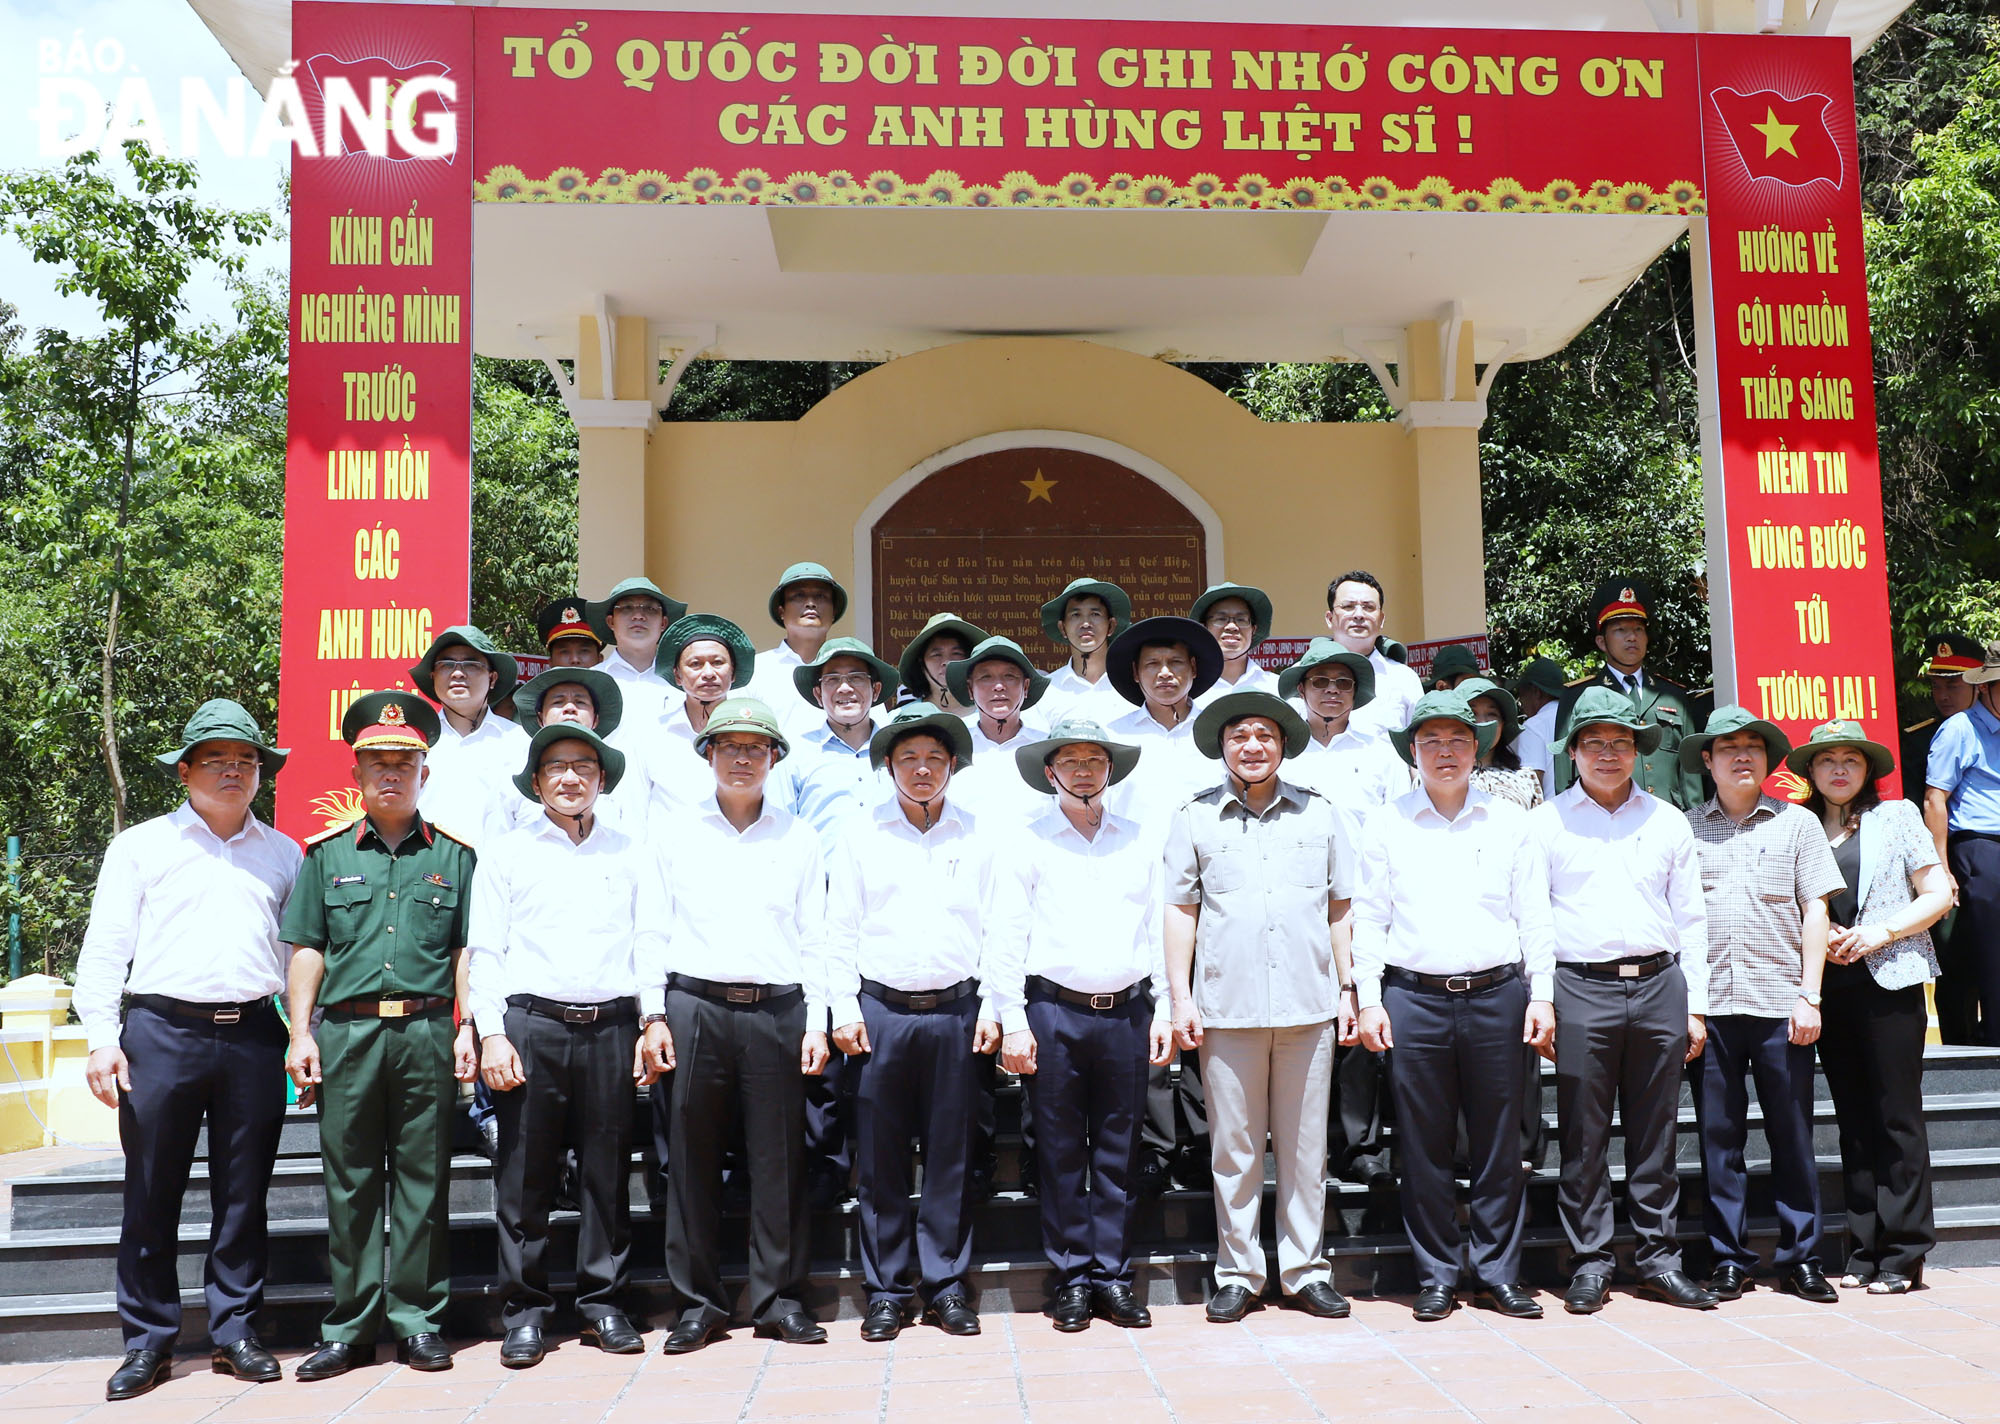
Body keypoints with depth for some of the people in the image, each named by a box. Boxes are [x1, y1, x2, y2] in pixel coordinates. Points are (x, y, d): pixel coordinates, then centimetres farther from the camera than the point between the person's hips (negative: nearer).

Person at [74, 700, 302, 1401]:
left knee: (244, 1195, 6)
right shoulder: (140, 845, 9)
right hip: (162, 1032, -2)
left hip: (254, 1036, 2)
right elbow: (104, 948, 4)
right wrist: (101, 1037, -6)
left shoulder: (282, 854, 15)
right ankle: (148, 1342, 15)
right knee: (151, 1194, 3)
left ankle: (235, 1332, 18)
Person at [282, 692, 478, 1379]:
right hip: (346, 1032, 1)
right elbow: (306, 949, 9)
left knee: (422, 1180, 3)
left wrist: (466, 1029, 0)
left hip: (427, 1033, -1)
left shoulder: (453, 854, 10)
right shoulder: (327, 853, 11)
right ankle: (349, 1329, 14)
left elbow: (466, 951, 8)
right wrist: (301, 1033, 1)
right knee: (350, 1181, 5)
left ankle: (418, 1322, 12)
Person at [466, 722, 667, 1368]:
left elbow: (649, 943, 11)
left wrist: (653, 1022, 1)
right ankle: (525, 1312, 11)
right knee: (524, 1176, 0)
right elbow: (484, 951, 6)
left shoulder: (632, 855, 15)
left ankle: (604, 1302, 16)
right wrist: (492, 1034, -4)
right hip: (530, 1025, -1)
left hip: (611, 1026, 1)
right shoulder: (506, 853, 11)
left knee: (607, 1172, 4)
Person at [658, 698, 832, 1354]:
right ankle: (698, 1303, 14)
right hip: (695, 1009, 0)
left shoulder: (798, 838, 11)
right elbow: (655, 928, 9)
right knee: (693, 1158, 3)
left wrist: (816, 1022, 2)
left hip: (777, 1010, 0)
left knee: (780, 1158, 1)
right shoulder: (679, 833, 10)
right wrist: (655, 1015, 1)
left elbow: (814, 936, 10)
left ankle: (780, 1298, 13)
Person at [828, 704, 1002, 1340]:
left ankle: (947, 1285, 16)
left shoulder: (977, 837, 8)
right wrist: (845, 1011, -1)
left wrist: (990, 1011, 2)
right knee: (880, 1157, 4)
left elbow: (995, 929, 7)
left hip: (955, 1012, 1)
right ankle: (887, 1289, 15)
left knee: (952, 1155, 5)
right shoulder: (862, 836, 6)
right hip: (881, 1010, 0)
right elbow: (841, 929, 5)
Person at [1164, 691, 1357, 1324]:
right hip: (1227, 1006, -1)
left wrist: (1348, 989, 8)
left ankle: (1306, 1272, 19)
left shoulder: (1320, 814, 10)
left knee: (1305, 1146, 7)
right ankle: (1237, 1273, 16)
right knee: (1234, 1147, 5)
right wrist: (1180, 997, 1)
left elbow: (1340, 908, 13)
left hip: (1308, 1005, 1)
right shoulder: (1195, 817, 6)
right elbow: (1180, 910, 7)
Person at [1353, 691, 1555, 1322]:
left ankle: (1498, 1272, 18)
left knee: (1499, 1144, 5)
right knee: (1424, 1146, 3)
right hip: (1414, 998, -1)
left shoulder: (1509, 821, 10)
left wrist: (1542, 995, 3)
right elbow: (1368, 917, 6)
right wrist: (1368, 1001, -1)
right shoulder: (1387, 824, 7)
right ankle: (1436, 1276, 15)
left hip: (1497, 995, 1)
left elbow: (1534, 915, 10)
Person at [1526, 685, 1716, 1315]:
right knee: (1584, 1138, 1)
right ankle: (1589, 1263, 10)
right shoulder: (1545, 822, 6)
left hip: (1659, 985, 3)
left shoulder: (1668, 822, 14)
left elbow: (1690, 918, 15)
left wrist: (1695, 1005, 10)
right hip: (1581, 989, -2)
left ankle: (1659, 1259, 18)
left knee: (1656, 1136, 8)